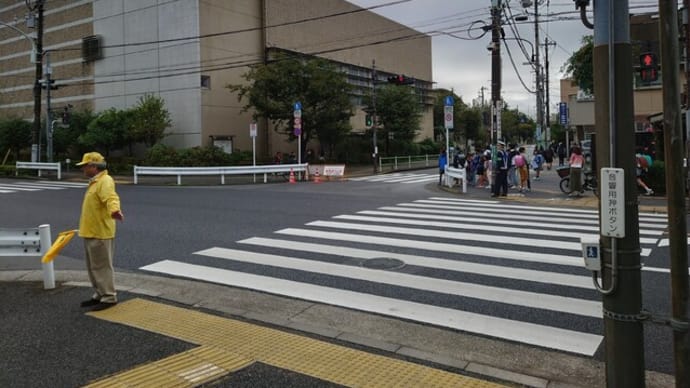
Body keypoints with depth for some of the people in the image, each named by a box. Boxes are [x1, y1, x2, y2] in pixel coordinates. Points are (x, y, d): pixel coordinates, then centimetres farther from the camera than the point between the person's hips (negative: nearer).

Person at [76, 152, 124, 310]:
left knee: (102, 266, -3)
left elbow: (111, 198, -36)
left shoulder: (105, 181, -17)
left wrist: (115, 211, -56)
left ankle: (109, 297, 6)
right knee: (93, 267, 17)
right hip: (90, 232, 10)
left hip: (100, 233, -10)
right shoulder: (95, 182, 16)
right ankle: (100, 295, 27)